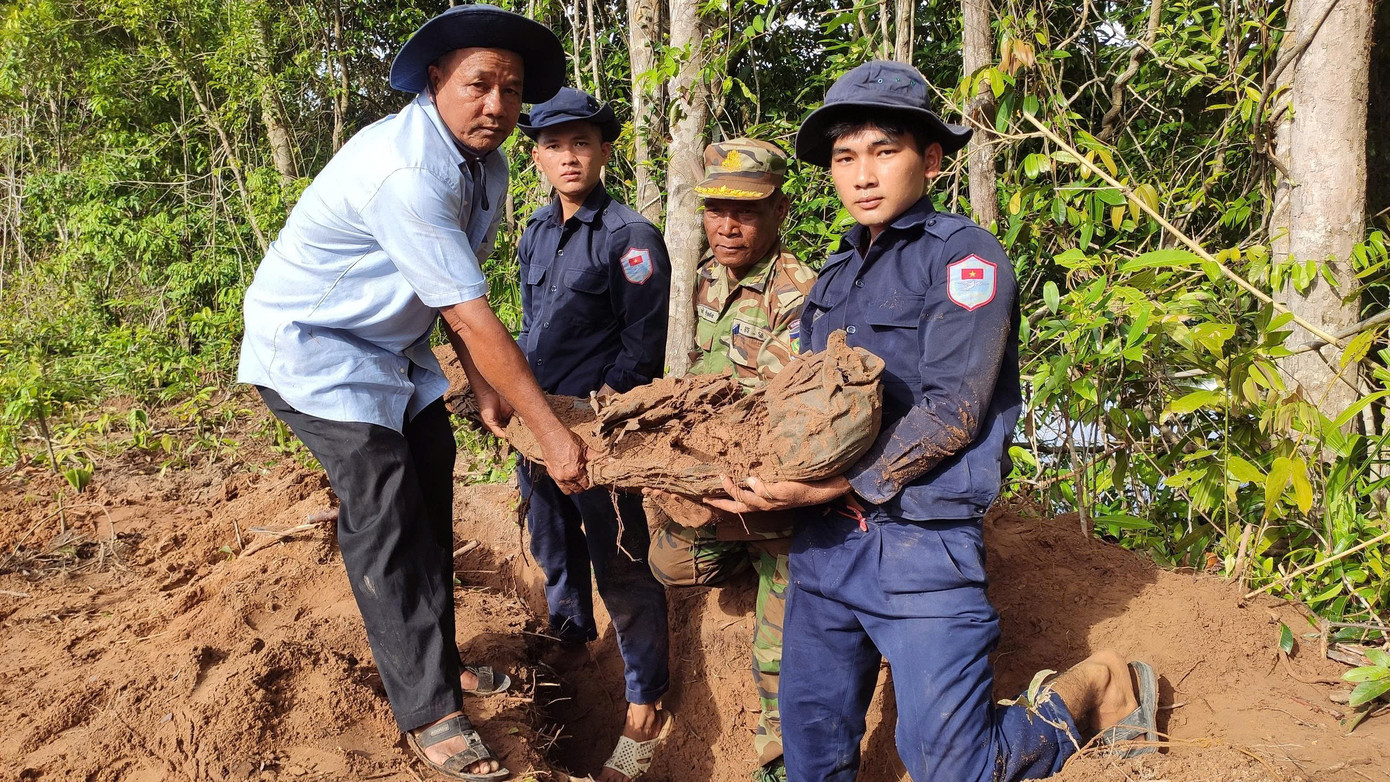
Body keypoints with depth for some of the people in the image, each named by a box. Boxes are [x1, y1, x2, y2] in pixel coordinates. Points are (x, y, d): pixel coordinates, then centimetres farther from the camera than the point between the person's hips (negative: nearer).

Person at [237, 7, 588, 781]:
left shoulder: (486, 165, -3)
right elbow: (471, 317, -33)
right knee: (384, 511, -12)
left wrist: (487, 384, 2)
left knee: (430, 492, 9)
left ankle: (439, 660, 23)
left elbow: (462, 293, 6)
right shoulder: (407, 170, -32)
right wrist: (553, 432, -30)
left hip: (388, 341, 9)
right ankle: (429, 710, -4)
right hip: (313, 343, -9)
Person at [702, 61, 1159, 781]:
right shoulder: (835, 277, 15)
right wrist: (765, 478, -4)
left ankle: (1097, 688, 22)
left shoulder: (964, 257, -7)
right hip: (821, 541, 7)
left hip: (920, 545, -7)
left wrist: (837, 484, -22)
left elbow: (952, 414, -16)